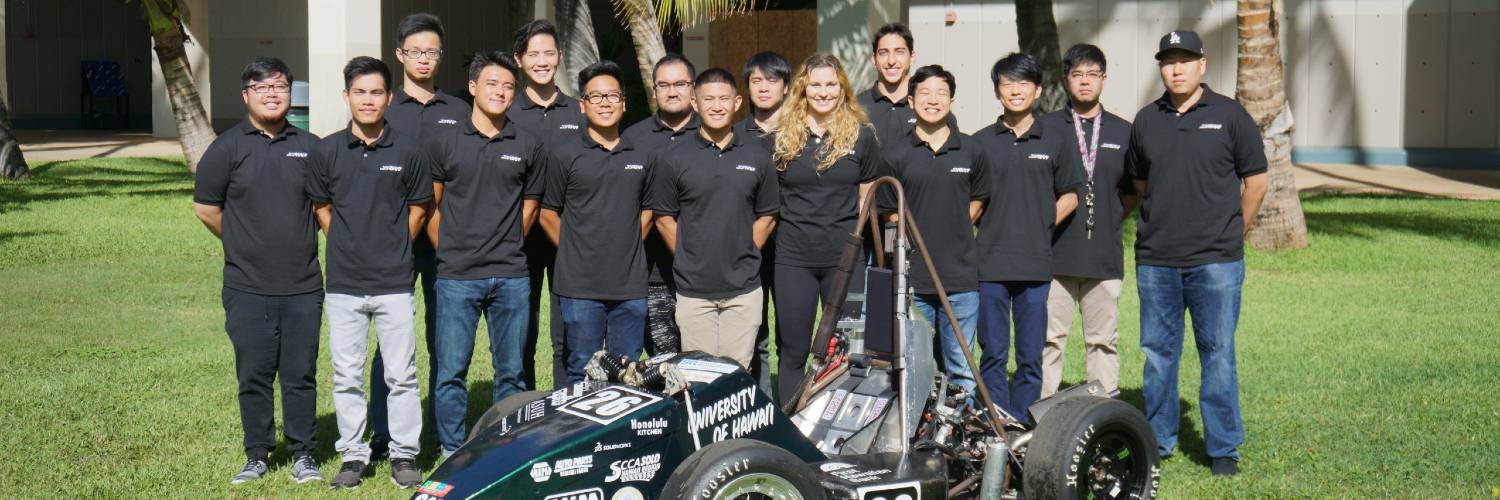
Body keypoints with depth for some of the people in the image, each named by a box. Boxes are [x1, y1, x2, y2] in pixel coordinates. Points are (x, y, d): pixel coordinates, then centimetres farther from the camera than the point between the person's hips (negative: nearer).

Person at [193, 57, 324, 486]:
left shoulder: (309, 147, 7)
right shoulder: (227, 148, 1)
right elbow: (205, 208, 6)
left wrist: (298, 240, 11)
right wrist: (246, 244, 10)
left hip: (303, 287, 1)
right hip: (247, 289, -1)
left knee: (301, 375, 5)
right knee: (253, 377, 5)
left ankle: (303, 454, 15)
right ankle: (257, 454, 17)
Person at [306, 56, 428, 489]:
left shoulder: (407, 150, -1)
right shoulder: (327, 151, 3)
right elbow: (321, 207, 14)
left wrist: (392, 250, 9)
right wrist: (348, 247, 9)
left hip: (395, 282, -1)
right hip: (343, 283, 2)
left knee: (401, 375, 3)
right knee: (347, 377, 7)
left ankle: (404, 455, 15)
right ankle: (353, 456, 18)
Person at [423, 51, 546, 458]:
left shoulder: (529, 147, 8)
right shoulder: (443, 143, 4)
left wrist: (504, 250, 12)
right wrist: (450, 252, 6)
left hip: (510, 277, 2)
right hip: (456, 277, -2)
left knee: (511, 372, 8)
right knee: (451, 371, 0)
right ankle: (452, 451, 10)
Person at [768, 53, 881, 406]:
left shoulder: (861, 135, 4)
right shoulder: (782, 137, 5)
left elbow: (867, 197, 10)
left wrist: (852, 235, 4)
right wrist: (792, 227, 6)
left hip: (845, 255, 0)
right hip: (794, 256, 1)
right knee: (792, 350, 5)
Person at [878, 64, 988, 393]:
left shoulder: (971, 152, 7)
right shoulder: (896, 154, 2)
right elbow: (890, 214, 6)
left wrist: (952, 237, 9)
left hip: (961, 277, 1)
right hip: (912, 279, -1)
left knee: (961, 371, 6)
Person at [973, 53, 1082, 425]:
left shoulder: (1053, 143, 9)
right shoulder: (981, 142, 6)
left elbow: (1069, 196, 15)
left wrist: (1041, 226, 4)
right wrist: (987, 231, -1)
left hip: (1035, 265, 1)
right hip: (990, 263, -1)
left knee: (1030, 357, 4)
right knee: (993, 355, 2)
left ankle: (1023, 428, 13)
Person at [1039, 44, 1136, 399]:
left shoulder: (1123, 133, 12)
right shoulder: (1045, 129, 5)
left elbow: (1133, 191, 17)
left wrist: (1109, 220, 7)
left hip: (1105, 256, 2)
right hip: (1054, 254, -2)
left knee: (1104, 341, 6)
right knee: (1049, 338, -1)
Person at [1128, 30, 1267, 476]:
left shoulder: (1229, 115, -1)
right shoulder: (1146, 121, 9)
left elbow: (1255, 181, 4)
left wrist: (1231, 234, 8)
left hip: (1216, 261, -3)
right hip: (1155, 261, 3)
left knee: (1218, 353, 1)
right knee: (1158, 354, 10)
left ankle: (1224, 447, 10)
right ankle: (1159, 440, 21)